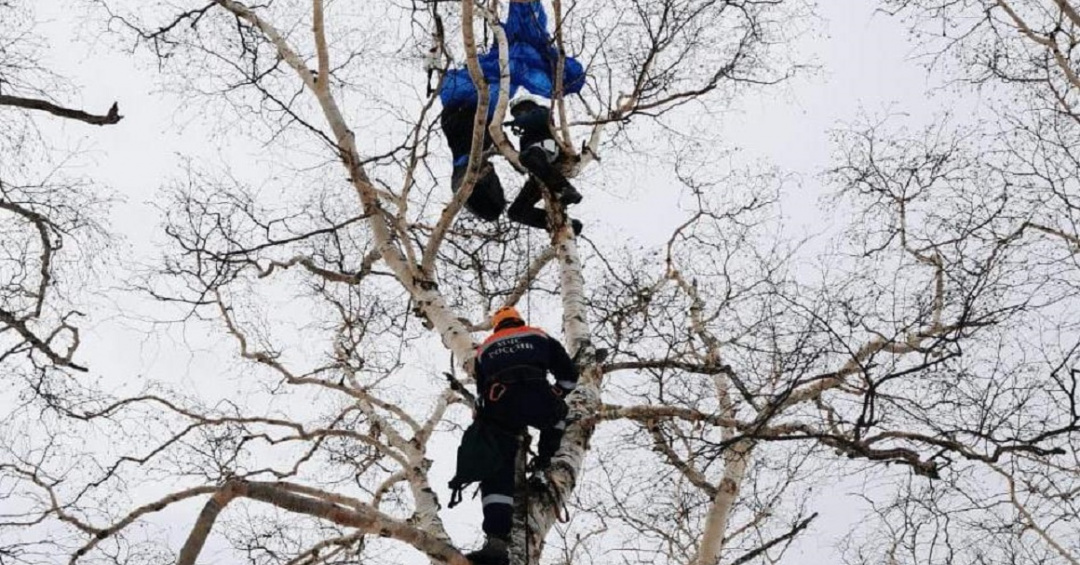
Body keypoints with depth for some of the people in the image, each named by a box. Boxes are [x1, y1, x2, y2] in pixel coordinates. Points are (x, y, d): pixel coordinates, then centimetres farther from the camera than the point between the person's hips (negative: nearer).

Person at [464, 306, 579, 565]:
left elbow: (481, 392, 34)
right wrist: (554, 398, 41)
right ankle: (544, 461, 21)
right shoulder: (539, 337, 30)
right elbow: (569, 375, 26)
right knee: (559, 413, 37)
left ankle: (497, 541, -20)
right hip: (536, 396, 0)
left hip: (499, 406, 1)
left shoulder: (484, 349, 35)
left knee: (496, 471, -4)